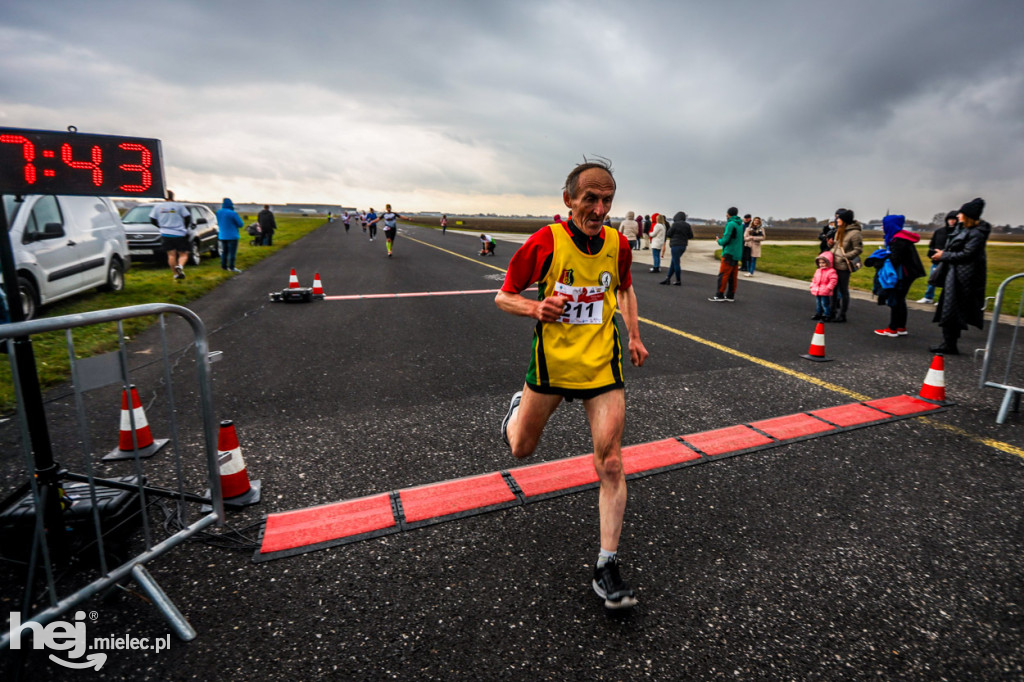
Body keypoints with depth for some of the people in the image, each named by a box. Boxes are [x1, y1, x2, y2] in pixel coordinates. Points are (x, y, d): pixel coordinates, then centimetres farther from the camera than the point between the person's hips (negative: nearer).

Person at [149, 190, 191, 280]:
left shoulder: (158, 206, 6)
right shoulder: (178, 206, -3)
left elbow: (152, 220, 10)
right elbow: (188, 217, -3)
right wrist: (185, 228, 14)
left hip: (166, 234, 2)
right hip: (179, 234, -2)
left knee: (171, 255, 6)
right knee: (183, 254, 2)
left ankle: (176, 273, 4)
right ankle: (180, 266, -27)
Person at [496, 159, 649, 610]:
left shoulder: (618, 244, -1)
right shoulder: (545, 242, -12)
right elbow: (503, 297, -6)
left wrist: (634, 335, 8)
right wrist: (536, 308, -26)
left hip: (603, 367, 2)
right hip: (551, 363, -1)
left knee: (611, 464, -5)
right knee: (521, 448, 16)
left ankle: (607, 568, 8)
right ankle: (519, 407, 53)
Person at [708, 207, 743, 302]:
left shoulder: (731, 224, -13)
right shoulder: (739, 224, 14)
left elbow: (726, 240, -18)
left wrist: (719, 240, 2)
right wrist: (722, 239, 14)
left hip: (729, 254, -8)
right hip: (737, 254, 8)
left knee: (723, 274, -6)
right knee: (733, 275, 9)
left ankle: (720, 295, -7)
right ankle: (730, 295, 13)